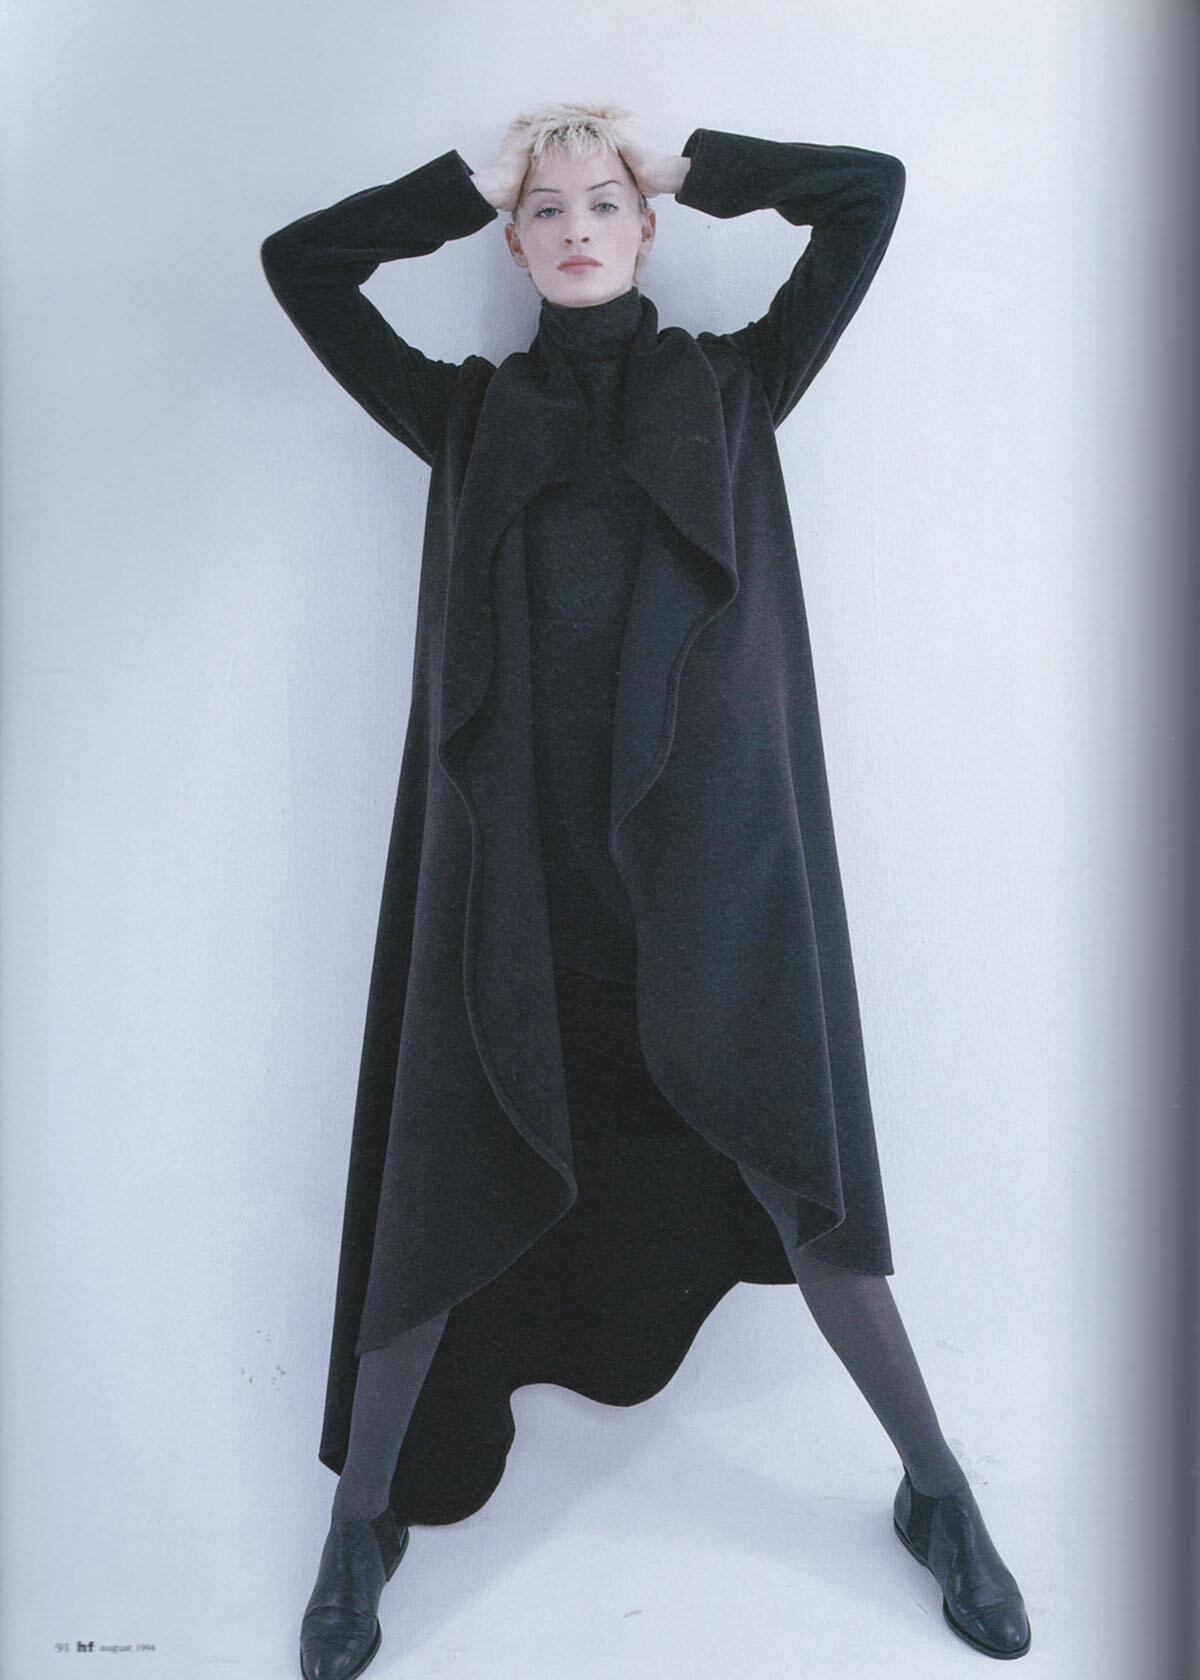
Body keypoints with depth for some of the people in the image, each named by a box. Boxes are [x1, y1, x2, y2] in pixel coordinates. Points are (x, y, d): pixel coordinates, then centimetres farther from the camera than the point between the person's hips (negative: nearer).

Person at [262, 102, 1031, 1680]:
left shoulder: (732, 387, 16)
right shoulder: (470, 413, 17)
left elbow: (868, 187, 16)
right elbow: (301, 260, 19)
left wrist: (688, 163, 22)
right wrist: (475, 180, 20)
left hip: (705, 846, 0)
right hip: (511, 856, 1)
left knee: (789, 1167, 2)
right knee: (446, 1178, 3)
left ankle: (938, 1489, 24)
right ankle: (363, 1516, 23)